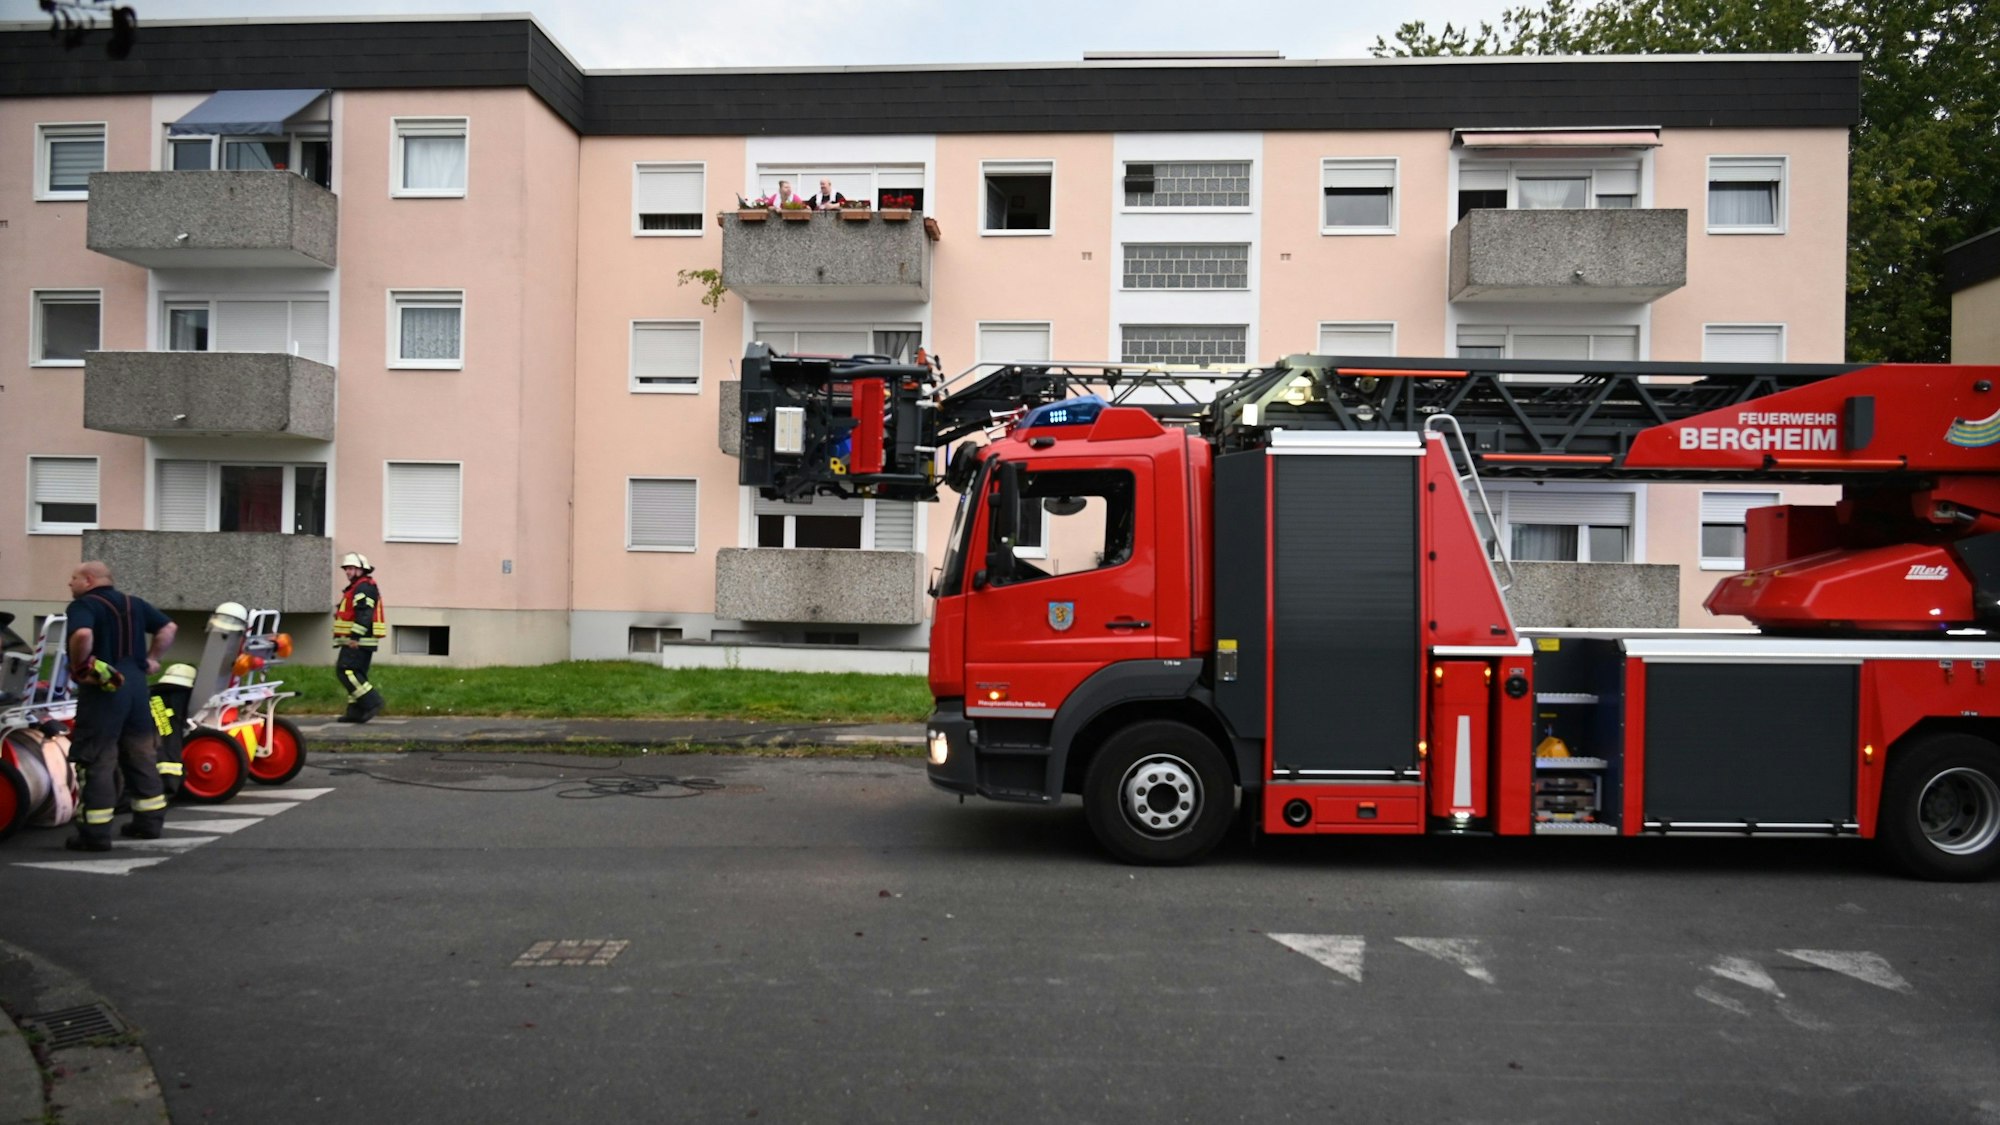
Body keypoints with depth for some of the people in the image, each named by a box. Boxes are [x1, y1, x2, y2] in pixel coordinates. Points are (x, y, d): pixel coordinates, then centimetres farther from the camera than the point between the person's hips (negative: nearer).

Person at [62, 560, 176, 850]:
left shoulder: (82, 605, -9)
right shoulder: (134, 604, 13)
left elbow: (83, 635, -28)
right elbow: (168, 628, 14)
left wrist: (78, 666, -14)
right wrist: (150, 658, 15)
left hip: (101, 688, -7)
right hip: (135, 683, 7)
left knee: (97, 761, -1)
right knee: (141, 755, 15)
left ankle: (96, 832, 1)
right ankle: (149, 821, 21)